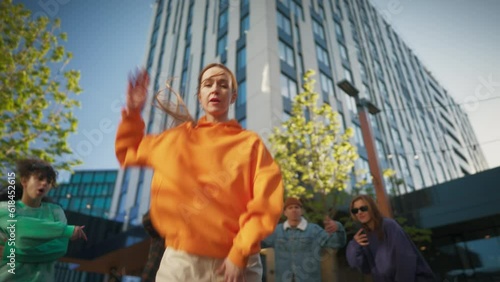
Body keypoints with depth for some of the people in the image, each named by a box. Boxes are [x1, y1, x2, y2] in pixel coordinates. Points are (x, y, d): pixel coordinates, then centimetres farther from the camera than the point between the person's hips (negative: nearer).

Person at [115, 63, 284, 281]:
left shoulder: (250, 143, -1)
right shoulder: (176, 138, 8)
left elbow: (265, 204, -7)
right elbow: (129, 153, 21)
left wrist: (240, 254, -14)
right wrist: (132, 113, 8)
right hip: (180, 261, 3)